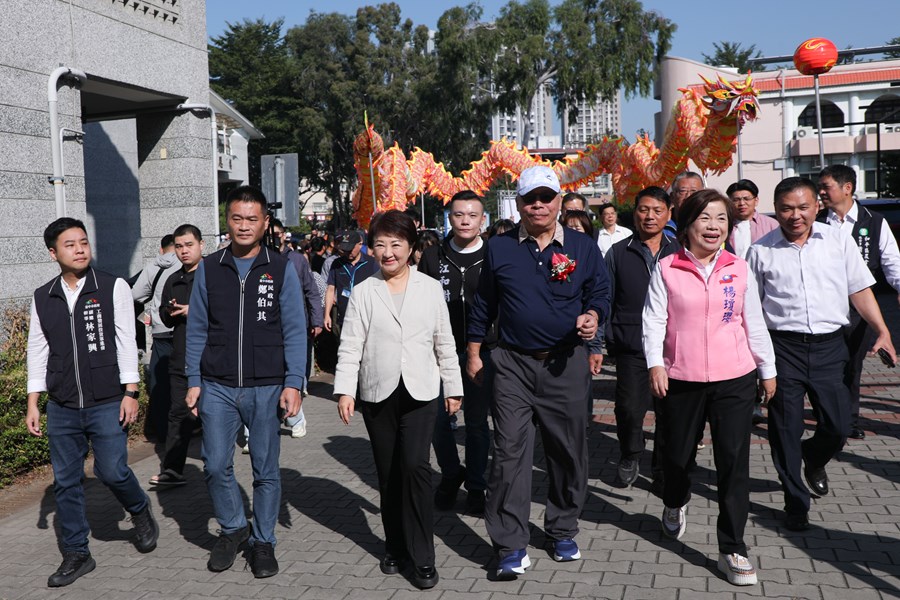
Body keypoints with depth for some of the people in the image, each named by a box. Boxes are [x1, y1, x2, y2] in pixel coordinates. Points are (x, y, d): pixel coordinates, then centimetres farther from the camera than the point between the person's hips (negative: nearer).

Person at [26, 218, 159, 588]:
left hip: (107, 404, -3)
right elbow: (37, 351, 10)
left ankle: (140, 512, 27)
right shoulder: (42, 298, 6)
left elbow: (126, 341, -4)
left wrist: (130, 393, -8)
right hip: (62, 408, 3)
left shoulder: (113, 288, -3)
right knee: (66, 481, 8)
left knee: (112, 471, -5)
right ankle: (76, 554, 21)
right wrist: (33, 403, 7)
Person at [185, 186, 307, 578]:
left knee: (266, 469, 6)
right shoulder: (208, 269, 5)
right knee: (216, 465, 3)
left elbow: (294, 332, -3)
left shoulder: (281, 269, 0)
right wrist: (194, 381, 3)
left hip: (266, 388, -1)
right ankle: (232, 528, 28)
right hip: (217, 387, 2)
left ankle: (263, 541, 23)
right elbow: (197, 330, 8)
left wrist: (293, 383, -10)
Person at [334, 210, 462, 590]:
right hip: (377, 394, 1)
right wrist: (345, 390, -10)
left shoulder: (430, 288, 4)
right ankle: (395, 547, 26)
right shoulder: (363, 292, 3)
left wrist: (453, 387, 8)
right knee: (388, 474, 9)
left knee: (415, 466, -14)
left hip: (420, 391, -1)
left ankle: (422, 558, -3)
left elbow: (444, 343, 8)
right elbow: (350, 346, -1)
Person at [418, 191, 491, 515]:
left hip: (480, 353, -1)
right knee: (438, 419, 6)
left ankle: (476, 486, 25)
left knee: (477, 422, 9)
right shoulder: (433, 257, 4)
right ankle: (450, 474, 31)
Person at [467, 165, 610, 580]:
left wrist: (592, 316, -15)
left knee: (568, 451, 9)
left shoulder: (583, 248, 4)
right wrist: (474, 353, 11)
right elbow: (483, 304, 11)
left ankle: (563, 532, 29)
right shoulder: (499, 248, 5)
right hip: (513, 364, 0)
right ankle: (511, 548, 3)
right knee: (509, 452, -4)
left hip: (566, 365, 1)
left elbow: (600, 293, 8)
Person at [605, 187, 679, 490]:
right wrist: (606, 340, 0)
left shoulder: (679, 253, 10)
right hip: (631, 348, -1)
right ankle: (630, 456, 24)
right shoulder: (618, 253, 7)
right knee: (629, 409, -6)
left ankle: (663, 474, 22)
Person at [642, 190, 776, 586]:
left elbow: (754, 323, 10)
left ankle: (732, 549, 9)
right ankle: (674, 505, 47)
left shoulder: (738, 269, 4)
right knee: (678, 455, 13)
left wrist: (767, 369, 14)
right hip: (681, 380, -1)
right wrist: (655, 363, -16)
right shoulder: (666, 269, -2)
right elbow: (654, 320, -4)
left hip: (734, 379, 1)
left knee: (734, 462, -2)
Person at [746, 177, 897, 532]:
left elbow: (860, 290, 7)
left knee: (838, 426, 4)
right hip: (783, 346, -1)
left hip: (829, 346, 1)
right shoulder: (761, 250, 0)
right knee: (786, 431, 4)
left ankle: (814, 459, 40)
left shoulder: (838, 240, 4)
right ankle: (795, 503, 22)